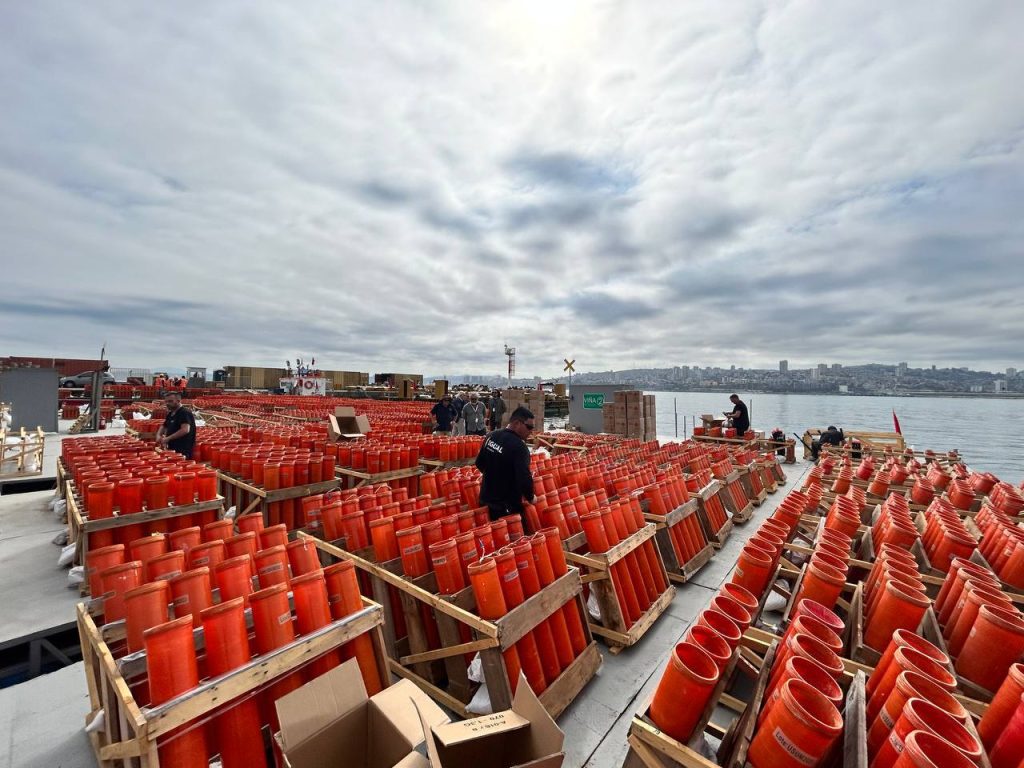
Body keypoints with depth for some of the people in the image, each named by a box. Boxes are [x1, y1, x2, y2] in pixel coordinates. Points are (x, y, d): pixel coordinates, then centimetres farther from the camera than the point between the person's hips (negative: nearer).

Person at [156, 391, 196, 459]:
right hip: (172, 449, 9)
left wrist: (168, 438, -22)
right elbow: (163, 426, 28)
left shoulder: (185, 413, -13)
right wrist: (158, 436, 7)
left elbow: (185, 430, -26)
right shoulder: (170, 414, 17)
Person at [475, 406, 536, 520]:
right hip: (507, 506, -7)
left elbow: (479, 463, 11)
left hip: (486, 498, 7)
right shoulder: (519, 446, -24)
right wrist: (530, 497, -9)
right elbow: (524, 478, -27)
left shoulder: (491, 436, 0)